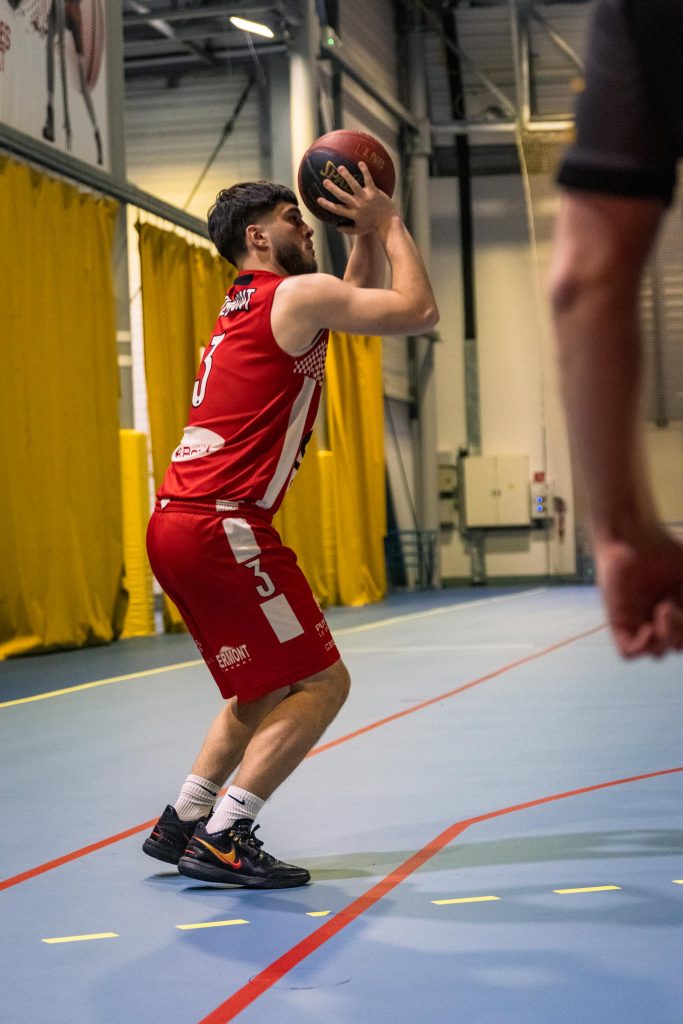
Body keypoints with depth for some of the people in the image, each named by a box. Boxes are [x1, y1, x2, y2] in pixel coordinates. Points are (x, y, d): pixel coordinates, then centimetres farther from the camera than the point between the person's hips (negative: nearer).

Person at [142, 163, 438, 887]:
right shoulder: (298, 294, -5)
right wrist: (389, 222, 5)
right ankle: (222, 840, -7)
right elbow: (417, 312, -4)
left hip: (175, 525, 10)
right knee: (320, 681, -4)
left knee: (269, 686, 20)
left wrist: (368, 235, 24)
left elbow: (364, 299, 36)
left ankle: (183, 823, 20)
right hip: (221, 527, -10)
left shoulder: (245, 305, 24)